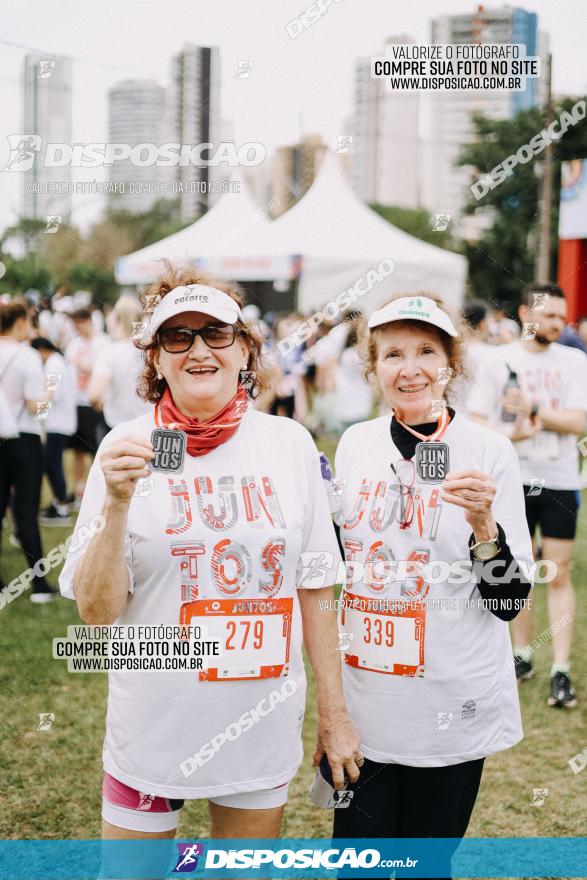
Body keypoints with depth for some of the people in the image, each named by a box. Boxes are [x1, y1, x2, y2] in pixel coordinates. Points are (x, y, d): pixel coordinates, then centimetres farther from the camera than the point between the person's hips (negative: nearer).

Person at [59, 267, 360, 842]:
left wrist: (334, 715, 5)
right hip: (153, 732, -2)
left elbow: (315, 590, 4)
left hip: (264, 731, 2)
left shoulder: (290, 444, -2)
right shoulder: (127, 450, -8)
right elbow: (97, 612, -10)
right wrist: (117, 504, -23)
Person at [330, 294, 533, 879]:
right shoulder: (355, 444, 2)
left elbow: (510, 601, -10)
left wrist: (482, 523, -26)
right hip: (362, 704, 4)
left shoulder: (488, 453, -10)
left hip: (451, 710, -3)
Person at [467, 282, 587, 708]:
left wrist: (533, 409, -18)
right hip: (513, 480, 1)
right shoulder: (501, 361, -1)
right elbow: (475, 421, -3)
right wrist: (511, 434, -20)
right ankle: (522, 656, 25)